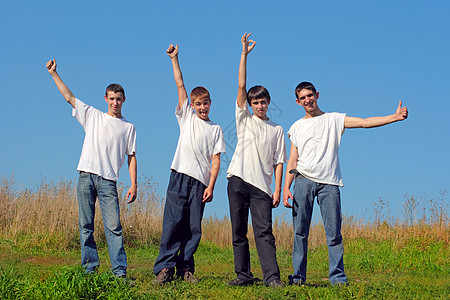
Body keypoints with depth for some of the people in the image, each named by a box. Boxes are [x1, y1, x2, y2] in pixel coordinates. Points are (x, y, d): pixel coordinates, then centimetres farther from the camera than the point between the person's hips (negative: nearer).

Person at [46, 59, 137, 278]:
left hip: (108, 181, -1)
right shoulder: (93, 116, 15)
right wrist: (53, 74, 9)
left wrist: (134, 184, 1)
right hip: (86, 177, 1)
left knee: (113, 226, -10)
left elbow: (131, 157, 10)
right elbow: (69, 97, 13)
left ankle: (120, 270, -10)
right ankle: (90, 268, 5)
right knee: (86, 226, 0)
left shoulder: (128, 127, 13)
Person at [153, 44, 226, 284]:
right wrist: (174, 59, 9)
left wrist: (211, 186, -4)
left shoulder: (215, 129, 15)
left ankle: (185, 268, 6)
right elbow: (180, 85, 12)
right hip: (180, 176, -1)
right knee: (173, 223, -9)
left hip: (200, 182, 1)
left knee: (193, 228, -1)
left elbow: (215, 160, 7)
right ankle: (165, 267, -9)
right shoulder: (186, 117, 16)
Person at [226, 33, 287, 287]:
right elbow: (241, 86, 3)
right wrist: (245, 54, -3)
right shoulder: (244, 119, 11)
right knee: (239, 231, 2)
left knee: (264, 231, -9)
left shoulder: (277, 130, 13)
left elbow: (279, 162, 9)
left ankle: (272, 276, -15)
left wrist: (278, 189, -2)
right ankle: (244, 275, 8)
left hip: (261, 185, -1)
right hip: (239, 180, 1)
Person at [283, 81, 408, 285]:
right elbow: (292, 161, 13)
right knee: (300, 231, -3)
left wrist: (394, 117, -10)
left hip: (329, 183, -1)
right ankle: (298, 276, 2)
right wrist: (286, 188, 1)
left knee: (334, 233, -7)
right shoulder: (296, 128, 17)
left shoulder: (333, 119, 12)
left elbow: (364, 122, 2)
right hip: (304, 180, 1)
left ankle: (337, 277, -2)